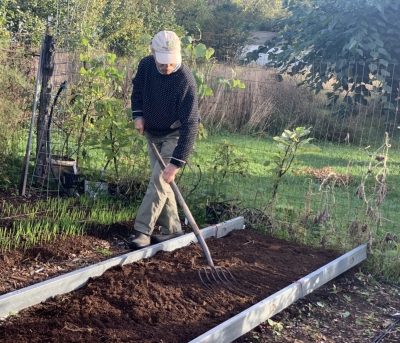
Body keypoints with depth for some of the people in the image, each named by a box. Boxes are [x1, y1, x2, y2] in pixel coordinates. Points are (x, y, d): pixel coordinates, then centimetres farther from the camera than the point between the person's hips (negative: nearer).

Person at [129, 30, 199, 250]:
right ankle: (172, 229, 20)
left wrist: (176, 162, -38)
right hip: (153, 134, 7)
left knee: (159, 181, -13)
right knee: (161, 183, 11)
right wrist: (138, 115, -7)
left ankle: (143, 231, -6)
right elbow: (137, 89, 10)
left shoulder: (186, 81, -31)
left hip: (174, 136, -7)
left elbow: (190, 125, -33)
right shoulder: (146, 65, -14)